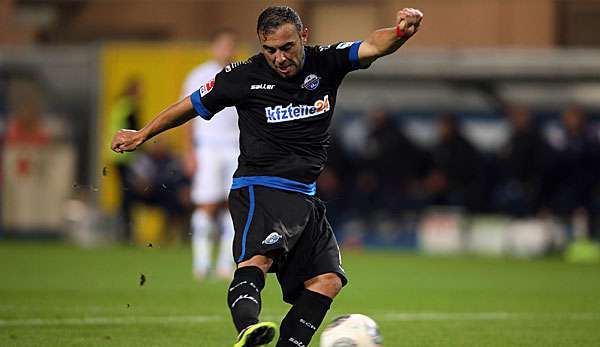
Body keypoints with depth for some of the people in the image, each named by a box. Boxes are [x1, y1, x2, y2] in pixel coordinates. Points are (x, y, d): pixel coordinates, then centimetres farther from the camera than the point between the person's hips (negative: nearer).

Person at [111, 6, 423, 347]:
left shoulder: (325, 63, 2)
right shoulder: (245, 76, -3)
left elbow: (372, 46, -14)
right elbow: (192, 106, 11)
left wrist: (401, 31, -38)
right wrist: (141, 135, 20)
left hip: (305, 197, 5)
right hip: (259, 191, -5)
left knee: (328, 280, -7)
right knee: (258, 257, -32)